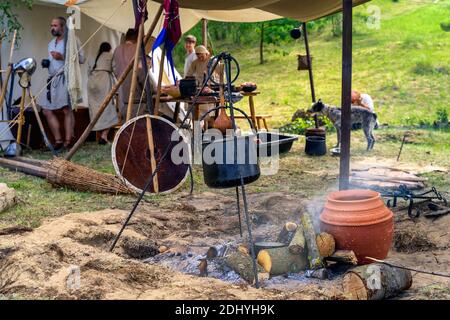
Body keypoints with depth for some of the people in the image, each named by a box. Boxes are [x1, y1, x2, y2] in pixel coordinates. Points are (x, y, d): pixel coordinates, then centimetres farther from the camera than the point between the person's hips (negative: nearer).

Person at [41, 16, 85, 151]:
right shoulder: (51, 44, 24)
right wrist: (47, 63, 16)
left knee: (67, 109, -11)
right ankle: (58, 140, 9)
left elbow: (81, 58, -9)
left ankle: (68, 141, -10)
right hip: (53, 79, 8)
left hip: (66, 78, -8)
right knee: (47, 110, 3)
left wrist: (63, 57, -15)